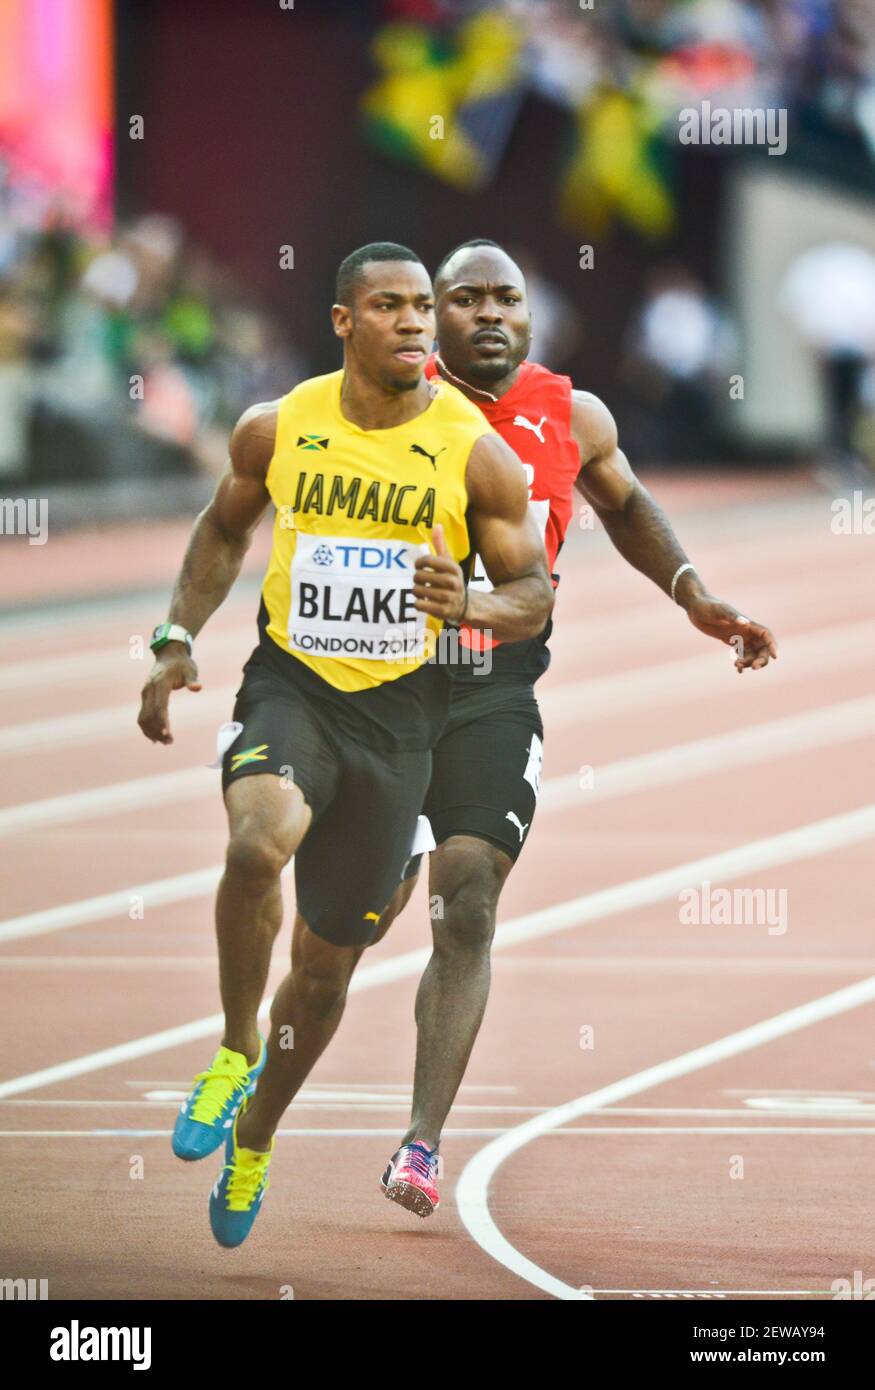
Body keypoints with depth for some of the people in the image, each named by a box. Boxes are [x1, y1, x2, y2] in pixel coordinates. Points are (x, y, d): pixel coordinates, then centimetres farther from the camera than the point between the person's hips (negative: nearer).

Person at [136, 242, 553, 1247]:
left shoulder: (476, 452, -8)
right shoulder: (276, 428, -3)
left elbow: (534, 592, 0)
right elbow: (225, 528, 16)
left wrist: (470, 606, -22)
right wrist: (177, 643, 7)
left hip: (398, 712, 1)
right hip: (291, 683, -1)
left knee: (328, 964, 9)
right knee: (261, 840, -35)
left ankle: (256, 1137, 36)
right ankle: (235, 1051, -11)